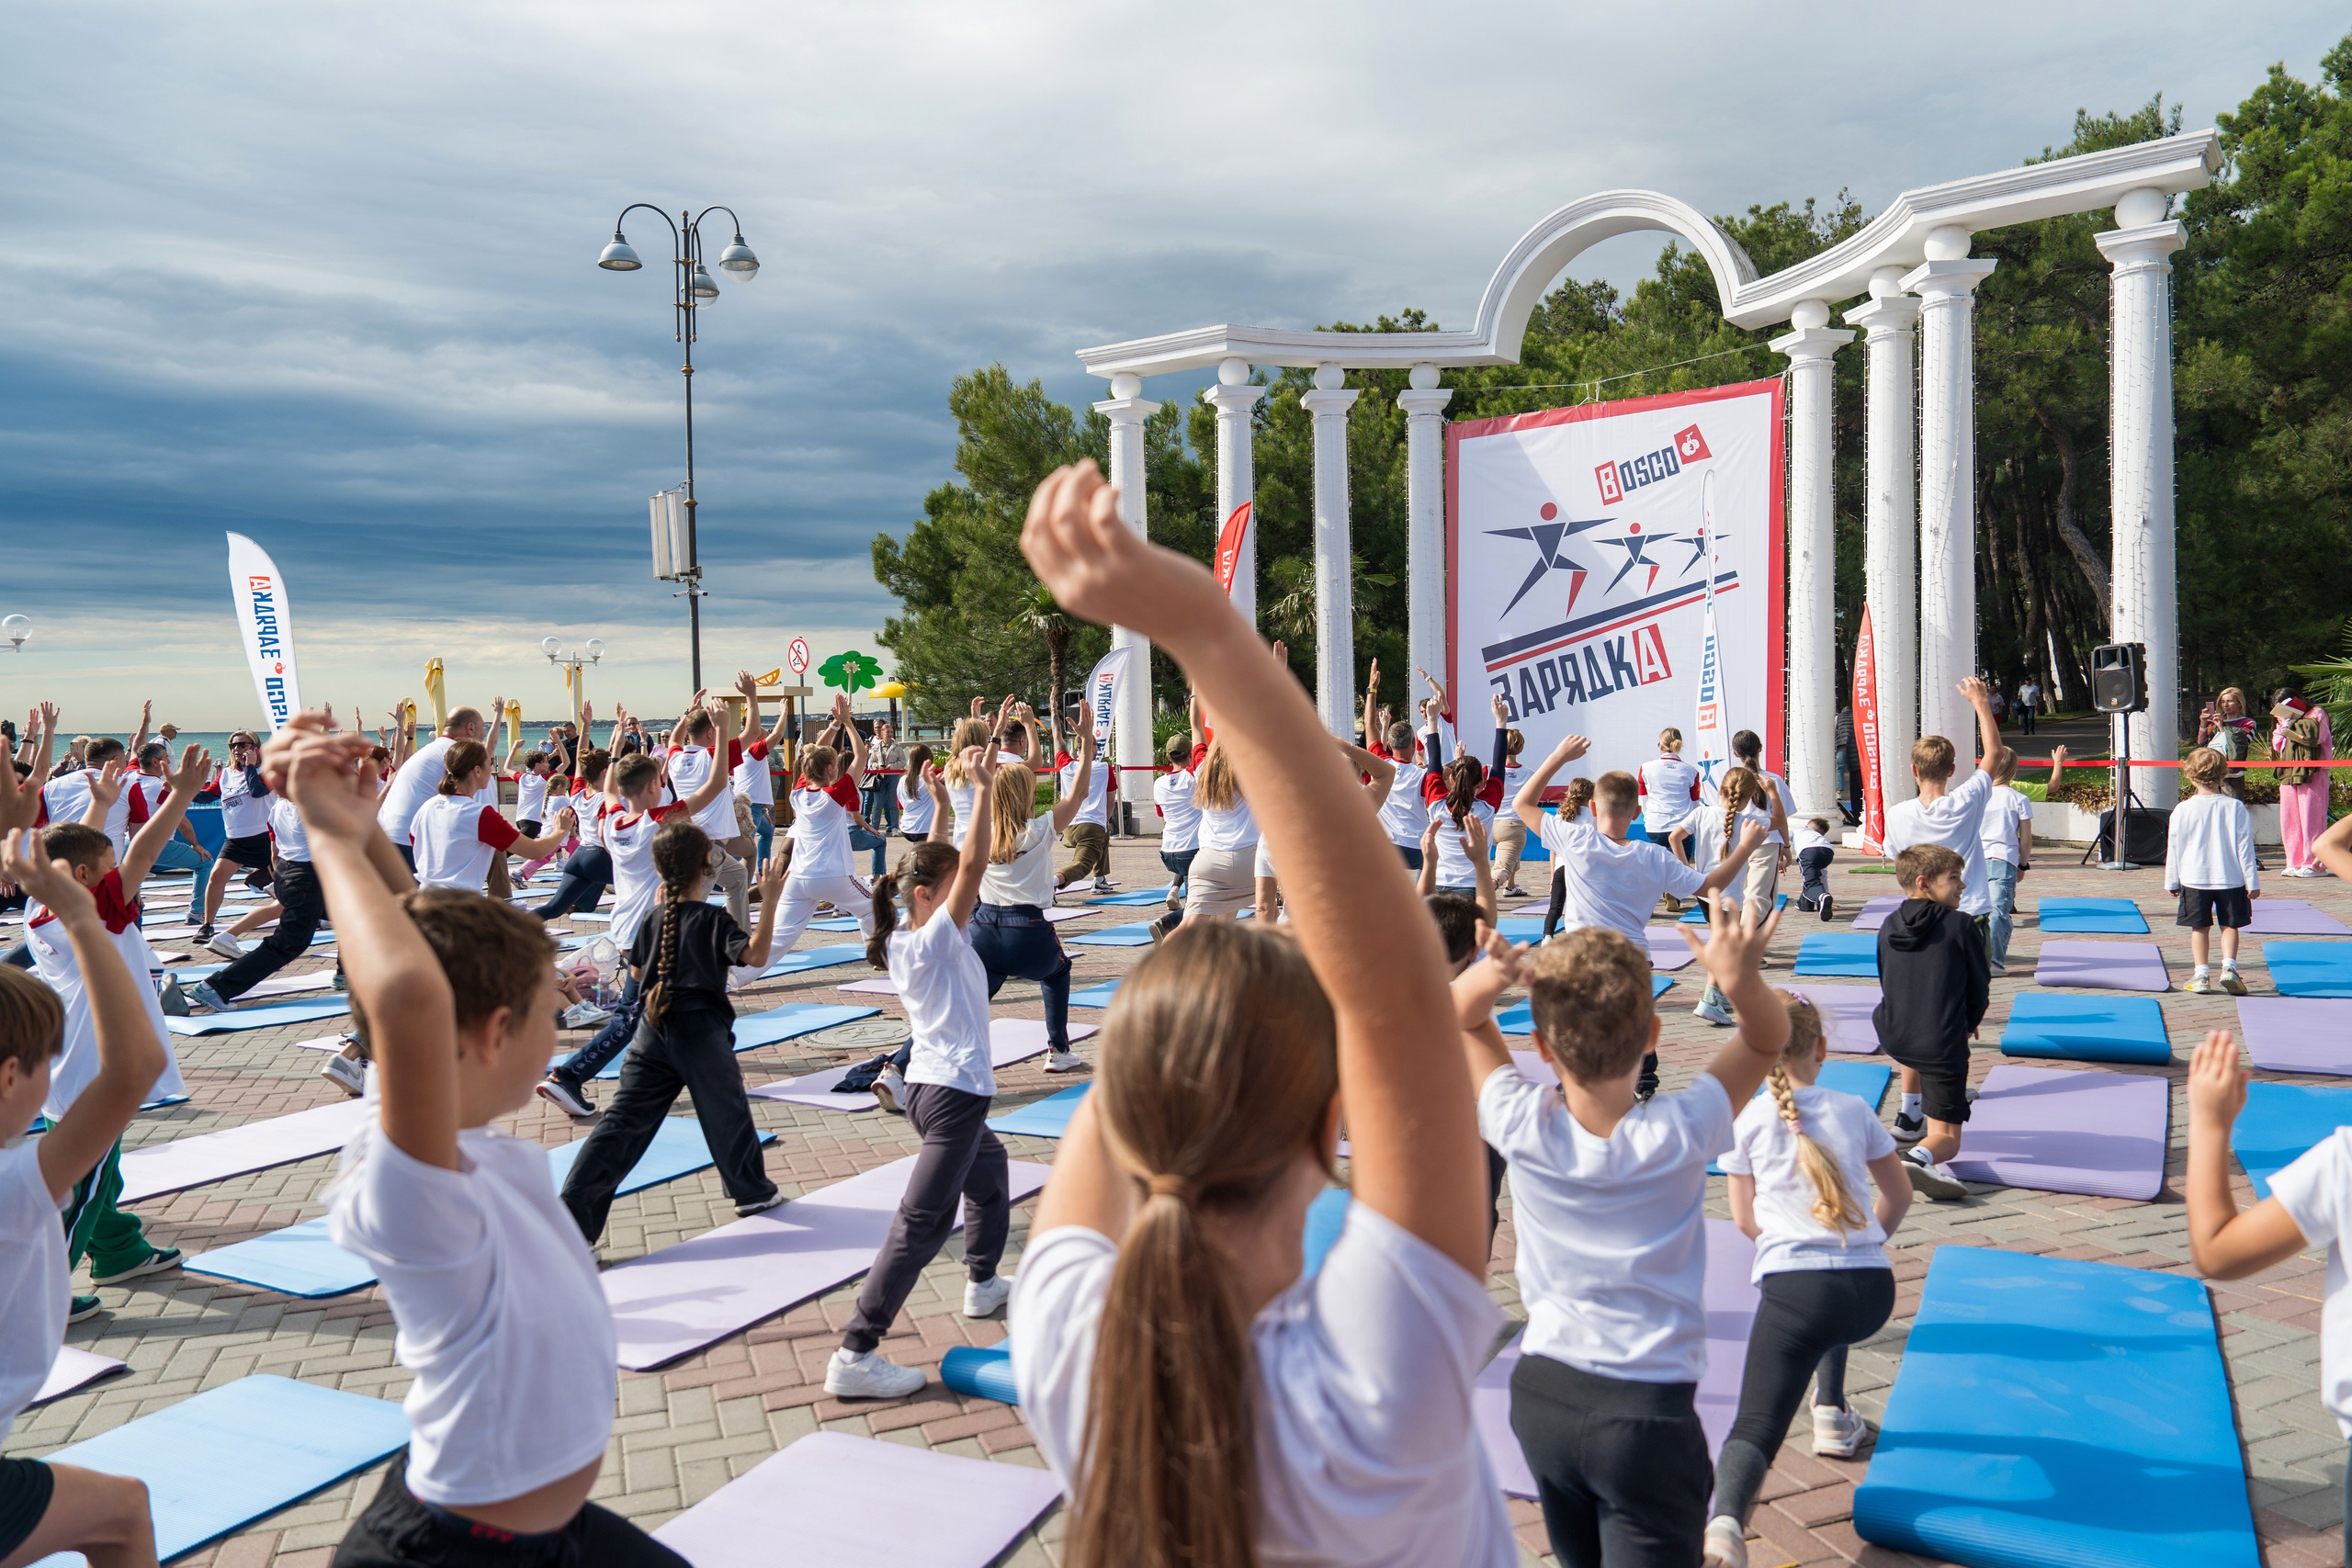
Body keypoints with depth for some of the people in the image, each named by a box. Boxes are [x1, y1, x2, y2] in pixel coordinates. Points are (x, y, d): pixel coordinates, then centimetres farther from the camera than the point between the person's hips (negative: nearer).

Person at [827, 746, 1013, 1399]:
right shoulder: (936, 940, -16)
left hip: (928, 1085, 10)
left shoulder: (905, 944, 7)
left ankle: (983, 1283, 48)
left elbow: (951, 864, 17)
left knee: (991, 1168, 32)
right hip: (954, 1092, -10)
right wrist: (983, 786, -24)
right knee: (923, 1224, -10)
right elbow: (973, 863, -25)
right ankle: (854, 1358, -12)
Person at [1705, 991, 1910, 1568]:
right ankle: (1832, 1416, 39)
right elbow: (1900, 1196, 23)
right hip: (1873, 1294, 4)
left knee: (1756, 1428, -7)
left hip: (1792, 1288, -4)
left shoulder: (1745, 1120, 5)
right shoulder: (1854, 1110, 12)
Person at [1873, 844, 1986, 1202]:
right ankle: (1921, 1156, -33)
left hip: (1891, 1037, 5)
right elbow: (1979, 990, 2)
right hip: (1942, 1045, -5)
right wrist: (1967, 1025, 24)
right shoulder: (1962, 926, -4)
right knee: (1946, 1137, 1)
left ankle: (1909, 1118, 42)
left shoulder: (1888, 927, 10)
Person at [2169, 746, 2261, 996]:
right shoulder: (2236, 808, -5)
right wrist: (2252, 881, 4)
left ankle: (2201, 974, 5)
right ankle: (2228, 966, -2)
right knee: (2229, 925, 13)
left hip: (2194, 879, 0)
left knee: (2200, 927, 8)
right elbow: (2245, 848, -2)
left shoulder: (2182, 810, -6)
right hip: (2230, 879, 1)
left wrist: (2172, 881, 11)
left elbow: (2173, 849, 0)